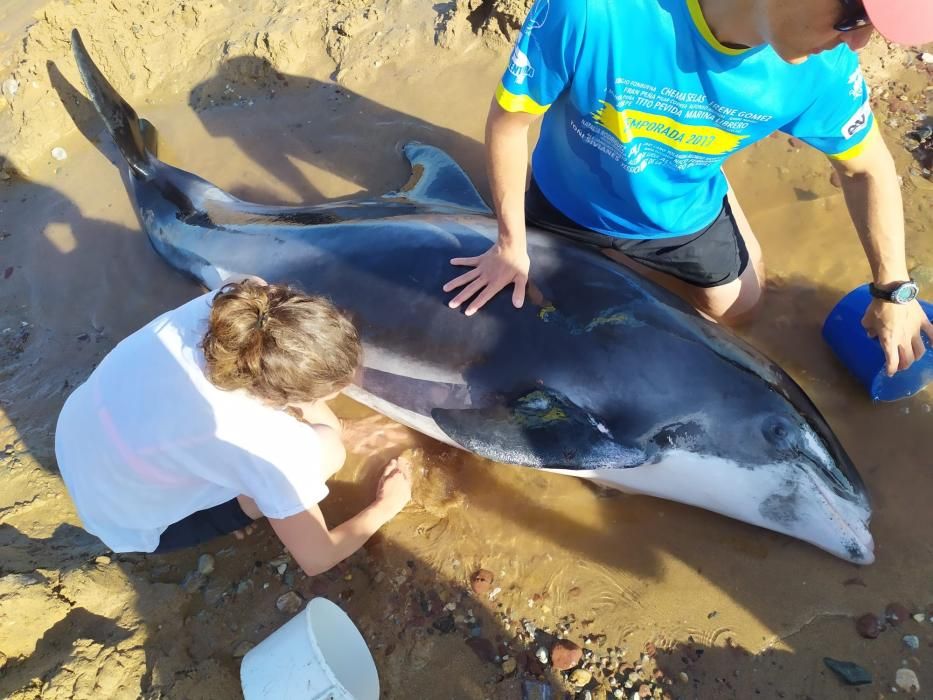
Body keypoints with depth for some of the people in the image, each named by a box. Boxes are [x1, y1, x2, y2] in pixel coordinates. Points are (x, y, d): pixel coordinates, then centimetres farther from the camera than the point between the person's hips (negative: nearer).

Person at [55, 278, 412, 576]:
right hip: (126, 523, -5)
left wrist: (316, 415, 1)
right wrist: (385, 506, -3)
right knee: (323, 448, -14)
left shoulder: (237, 306, -25)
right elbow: (316, 559, -18)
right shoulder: (268, 445, -37)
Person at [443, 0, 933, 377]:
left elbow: (868, 167, -7)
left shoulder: (822, 67, -27)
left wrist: (893, 290, -5)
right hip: (567, 204, -1)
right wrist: (511, 244, -16)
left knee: (736, 306, 20)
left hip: (684, 218, 2)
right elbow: (508, 119, -25)